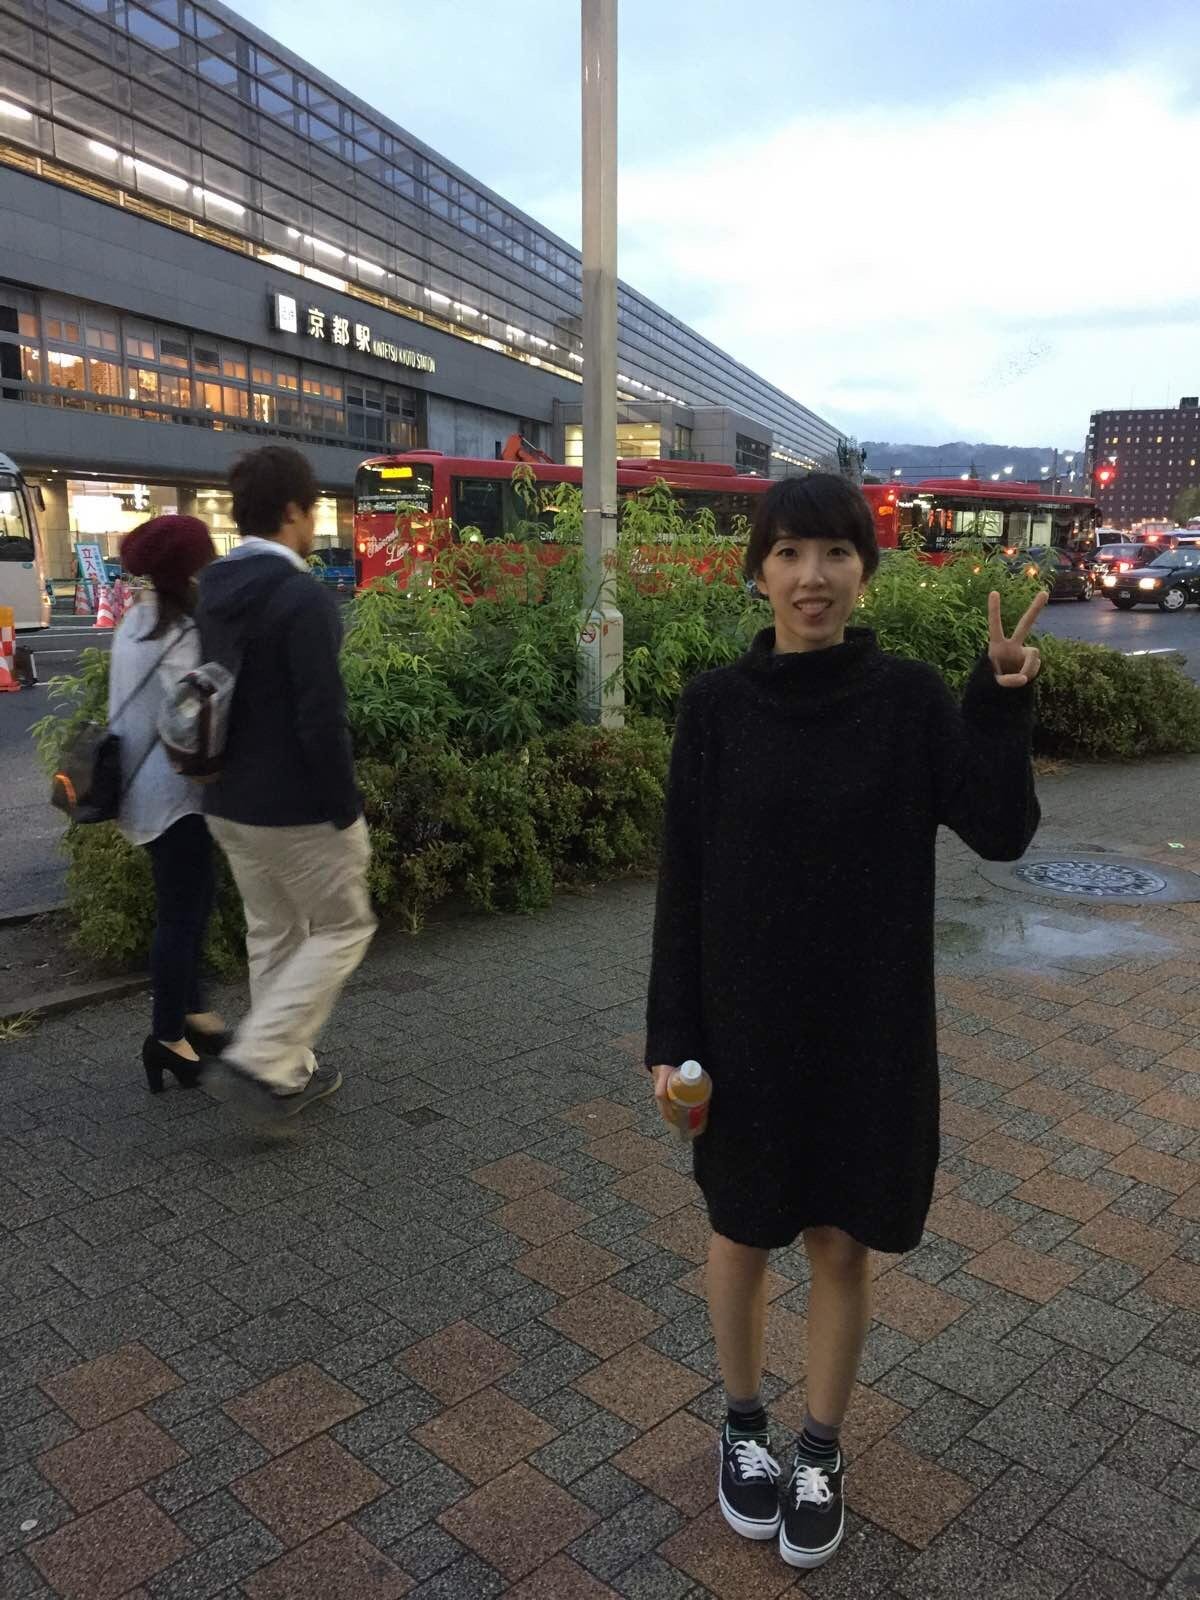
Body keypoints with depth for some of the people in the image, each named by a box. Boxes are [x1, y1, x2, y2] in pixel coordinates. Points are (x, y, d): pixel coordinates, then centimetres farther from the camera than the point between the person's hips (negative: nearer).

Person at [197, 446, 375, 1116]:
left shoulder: (214, 591, 7)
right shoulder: (304, 597, -20)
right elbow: (322, 720, -23)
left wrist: (224, 777, 20)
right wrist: (346, 810, -15)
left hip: (229, 803, 8)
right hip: (297, 808, -8)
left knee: (271, 935, 18)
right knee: (343, 928, 8)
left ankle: (289, 1071, 27)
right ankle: (264, 1055, 1)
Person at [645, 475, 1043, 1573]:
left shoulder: (910, 698, -5)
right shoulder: (716, 706, -6)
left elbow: (1004, 834, -11)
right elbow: (683, 883, -4)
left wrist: (1003, 706, -23)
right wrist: (672, 1036, -4)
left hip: (869, 1026, 0)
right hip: (745, 1023, 0)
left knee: (842, 1243, 13)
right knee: (744, 1232, 16)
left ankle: (822, 1454, 37)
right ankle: (744, 1428, 41)